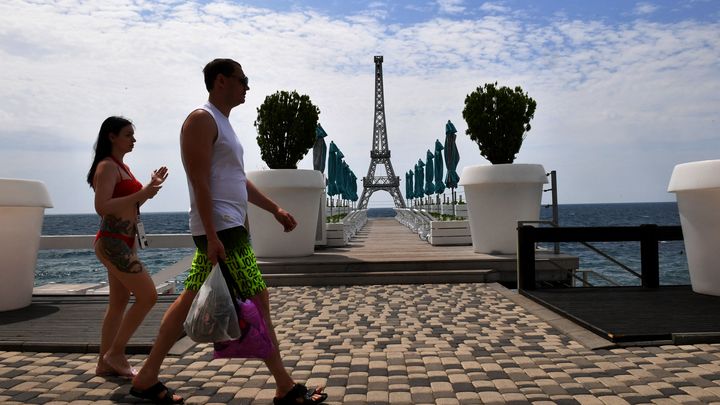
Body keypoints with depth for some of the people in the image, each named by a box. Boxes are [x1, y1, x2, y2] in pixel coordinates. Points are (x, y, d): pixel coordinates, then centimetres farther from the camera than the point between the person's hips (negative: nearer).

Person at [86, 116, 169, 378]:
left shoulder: (122, 167, 17)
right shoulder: (107, 166, -12)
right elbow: (102, 207, -23)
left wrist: (150, 186, 12)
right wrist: (142, 194, -25)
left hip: (124, 242, 10)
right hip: (113, 242, -10)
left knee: (119, 303, 12)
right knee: (148, 296, -9)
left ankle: (105, 364, 19)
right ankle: (115, 353, 3)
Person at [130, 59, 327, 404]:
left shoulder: (222, 122, 21)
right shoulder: (202, 119, -10)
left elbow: (240, 180, 25)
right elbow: (201, 183, -18)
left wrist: (275, 209, 22)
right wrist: (212, 237, -23)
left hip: (228, 227, 10)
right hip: (221, 229, -10)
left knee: (190, 300, 13)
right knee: (258, 301, -6)